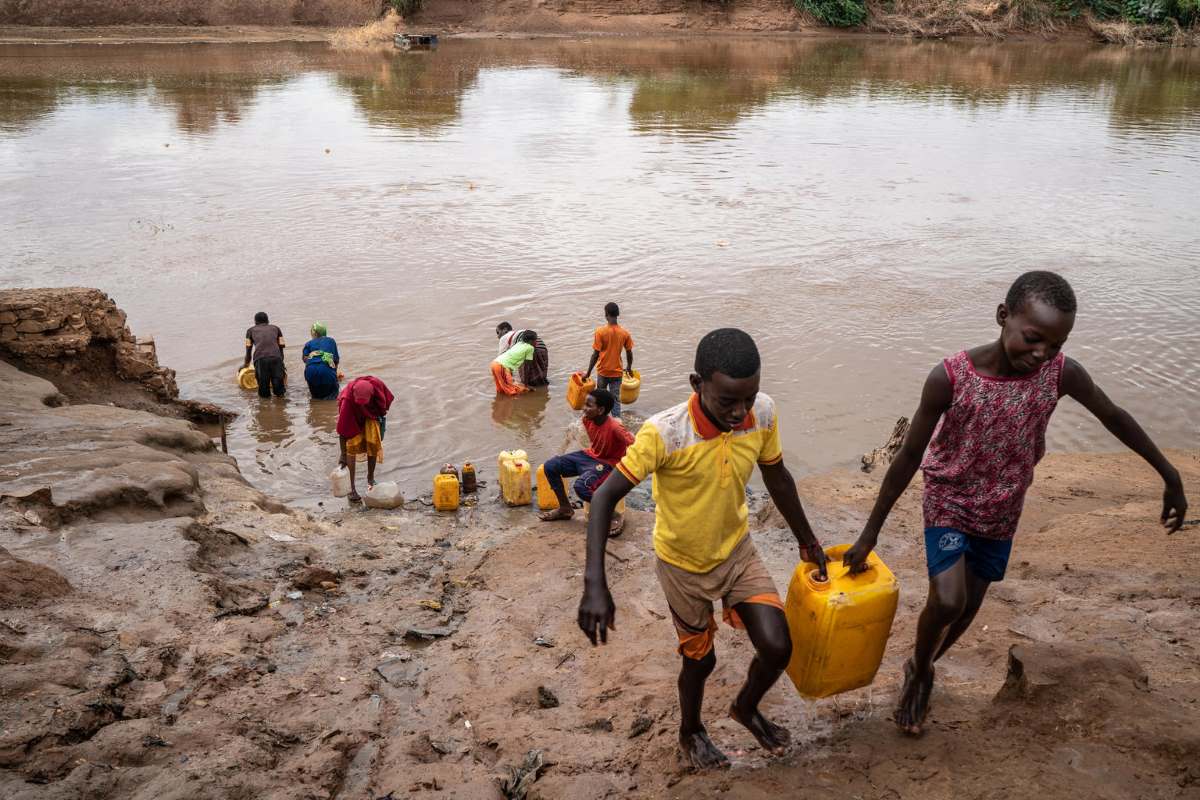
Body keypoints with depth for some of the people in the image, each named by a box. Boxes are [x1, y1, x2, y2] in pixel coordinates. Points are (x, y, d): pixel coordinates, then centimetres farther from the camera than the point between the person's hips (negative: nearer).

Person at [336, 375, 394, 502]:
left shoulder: (377, 385, -35)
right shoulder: (347, 400, -40)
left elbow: (386, 399, -8)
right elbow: (342, 429, -31)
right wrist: (343, 454, -25)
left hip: (372, 413, 2)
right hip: (353, 416, -2)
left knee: (373, 442, -10)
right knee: (352, 446, -13)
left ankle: (370, 477, 12)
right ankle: (351, 488, -8)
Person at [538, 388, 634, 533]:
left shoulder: (614, 427, -30)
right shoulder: (587, 419, -7)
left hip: (607, 462, -8)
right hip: (589, 455, 8)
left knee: (581, 486, -34)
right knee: (550, 466, -3)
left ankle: (614, 516, -13)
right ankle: (565, 508, 15)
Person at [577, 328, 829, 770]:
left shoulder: (762, 414, -20)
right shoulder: (664, 433, -35)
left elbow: (776, 476, -1)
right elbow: (605, 496, -28)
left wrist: (806, 540, 11)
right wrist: (595, 585, -36)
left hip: (737, 550, 3)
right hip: (683, 563, -3)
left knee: (777, 646, -4)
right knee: (700, 658, 14)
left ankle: (746, 707, 32)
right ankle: (690, 732, 48)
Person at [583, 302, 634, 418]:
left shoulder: (600, 331, -15)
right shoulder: (624, 333, -6)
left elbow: (595, 354, -14)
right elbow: (629, 353, 3)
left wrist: (588, 373, -6)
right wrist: (629, 368, 21)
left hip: (603, 371, -2)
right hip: (617, 372, 2)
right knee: (616, 399, 6)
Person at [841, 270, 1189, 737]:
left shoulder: (1062, 374, -20)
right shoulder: (950, 378, -28)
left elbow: (1114, 417, 0)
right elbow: (909, 457, -19)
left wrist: (1171, 478, 9)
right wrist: (870, 533, -13)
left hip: (1002, 512, 4)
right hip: (949, 504, -3)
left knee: (969, 606, 14)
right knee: (947, 601, -19)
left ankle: (921, 668, 43)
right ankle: (918, 675, 13)